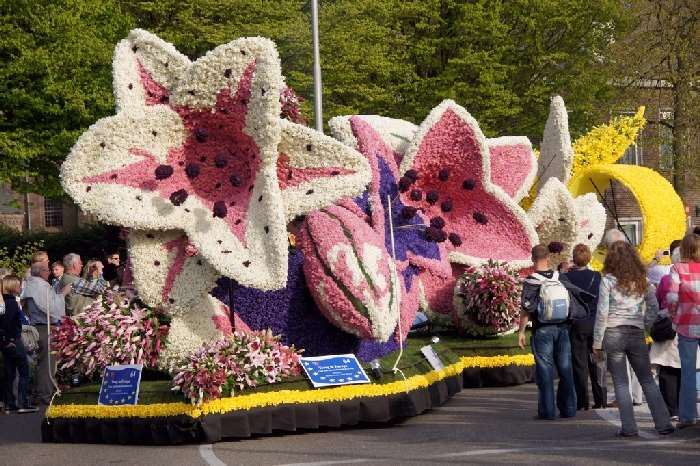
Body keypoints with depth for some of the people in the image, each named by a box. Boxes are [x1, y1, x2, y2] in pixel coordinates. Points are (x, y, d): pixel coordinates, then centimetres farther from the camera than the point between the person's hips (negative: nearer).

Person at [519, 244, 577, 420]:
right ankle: (568, 409, 12)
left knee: (545, 370, 0)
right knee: (565, 369, 9)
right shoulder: (560, 277, 4)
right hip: (562, 328, 4)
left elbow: (526, 308, -9)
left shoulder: (531, 281, -8)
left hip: (542, 330, -4)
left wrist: (521, 331, -2)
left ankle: (547, 410, -2)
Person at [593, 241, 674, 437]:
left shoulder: (608, 281, -7)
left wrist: (597, 342, -3)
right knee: (647, 380, 12)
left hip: (613, 333, -3)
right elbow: (654, 307, 9)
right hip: (637, 334, 3)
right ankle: (663, 423, 8)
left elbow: (602, 313, -8)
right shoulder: (642, 280, 5)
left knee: (620, 383, 3)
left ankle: (629, 427, 0)